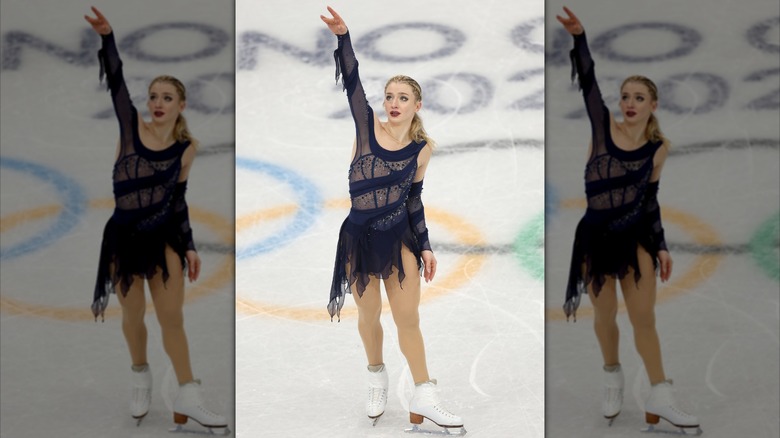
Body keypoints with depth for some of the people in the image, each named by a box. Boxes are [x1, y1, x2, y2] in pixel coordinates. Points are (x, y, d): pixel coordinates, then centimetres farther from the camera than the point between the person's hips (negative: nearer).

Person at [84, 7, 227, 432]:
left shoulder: (186, 147, -1)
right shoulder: (131, 126, -5)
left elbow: (178, 198, 7)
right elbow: (116, 83, -17)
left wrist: (189, 246, 6)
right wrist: (107, 37, -29)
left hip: (164, 237, 0)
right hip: (124, 236, 0)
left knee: (172, 317, -1)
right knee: (133, 316, 10)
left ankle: (187, 396, 6)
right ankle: (141, 377, 36)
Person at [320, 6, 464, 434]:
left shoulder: (423, 147, -2)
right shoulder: (367, 126, -6)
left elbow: (414, 199, 7)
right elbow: (352, 83, -18)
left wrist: (425, 246, 8)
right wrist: (342, 37, -31)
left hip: (400, 238, 1)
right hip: (359, 237, -1)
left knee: (409, 319, 3)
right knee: (369, 315, 13)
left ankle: (423, 397, 15)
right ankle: (377, 379, 39)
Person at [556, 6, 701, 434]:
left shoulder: (659, 146, 0)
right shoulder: (603, 126, -5)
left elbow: (650, 198, 8)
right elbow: (587, 83, -17)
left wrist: (661, 246, 7)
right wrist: (579, 37, -30)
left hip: (636, 237, 1)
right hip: (595, 236, 0)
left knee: (644, 318, 0)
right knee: (604, 316, 11)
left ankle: (659, 397, 8)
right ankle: (613, 379, 36)